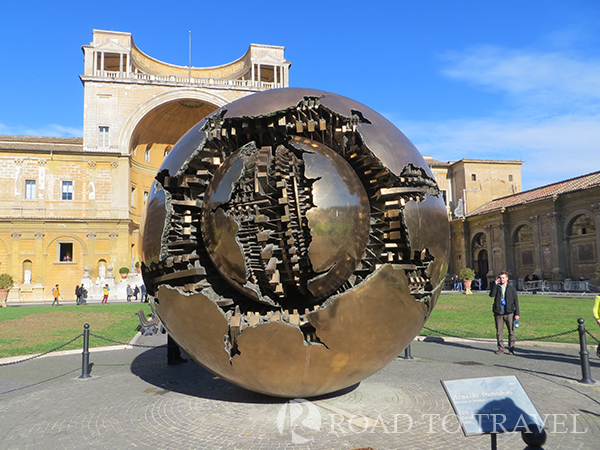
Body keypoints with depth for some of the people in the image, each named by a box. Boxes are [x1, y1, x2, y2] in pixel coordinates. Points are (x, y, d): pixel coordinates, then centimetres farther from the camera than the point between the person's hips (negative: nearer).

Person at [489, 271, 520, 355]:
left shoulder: (511, 288, 5)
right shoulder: (496, 287, 7)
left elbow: (516, 301, 5)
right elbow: (491, 295, -12)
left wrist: (517, 313, -1)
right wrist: (495, 284, -16)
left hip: (509, 313, -1)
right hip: (498, 313, 1)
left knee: (511, 331, 1)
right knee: (499, 331, 4)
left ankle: (511, 349, 12)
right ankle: (500, 348, 14)